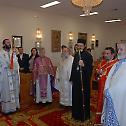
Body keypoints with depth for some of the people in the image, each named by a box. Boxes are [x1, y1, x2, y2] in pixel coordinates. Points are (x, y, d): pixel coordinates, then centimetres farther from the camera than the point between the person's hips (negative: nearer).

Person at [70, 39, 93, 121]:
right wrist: (72, 78, 13)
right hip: (76, 80, 6)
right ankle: (77, 114, 31)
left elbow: (90, 69, -13)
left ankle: (84, 115, 22)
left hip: (84, 80, -6)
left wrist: (83, 65, -31)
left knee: (83, 97, 4)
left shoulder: (88, 55, -9)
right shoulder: (76, 55, 10)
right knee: (76, 97, 13)